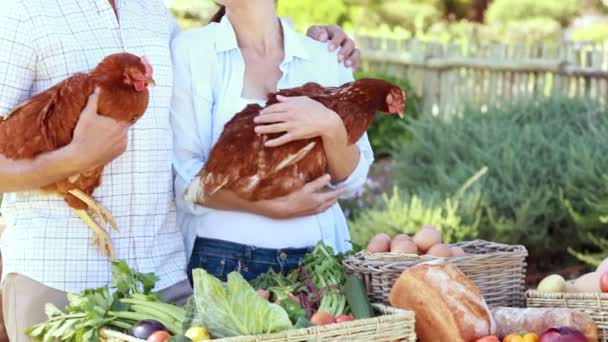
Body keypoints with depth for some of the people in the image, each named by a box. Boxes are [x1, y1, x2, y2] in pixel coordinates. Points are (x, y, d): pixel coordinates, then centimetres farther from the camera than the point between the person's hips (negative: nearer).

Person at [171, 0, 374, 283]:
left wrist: (332, 127, -18)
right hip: (225, 258, -2)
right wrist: (277, 206, -17)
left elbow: (351, 179, 1)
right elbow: (185, 176, -7)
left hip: (318, 257, 2)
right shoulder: (191, 50, -1)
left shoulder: (326, 58, 6)